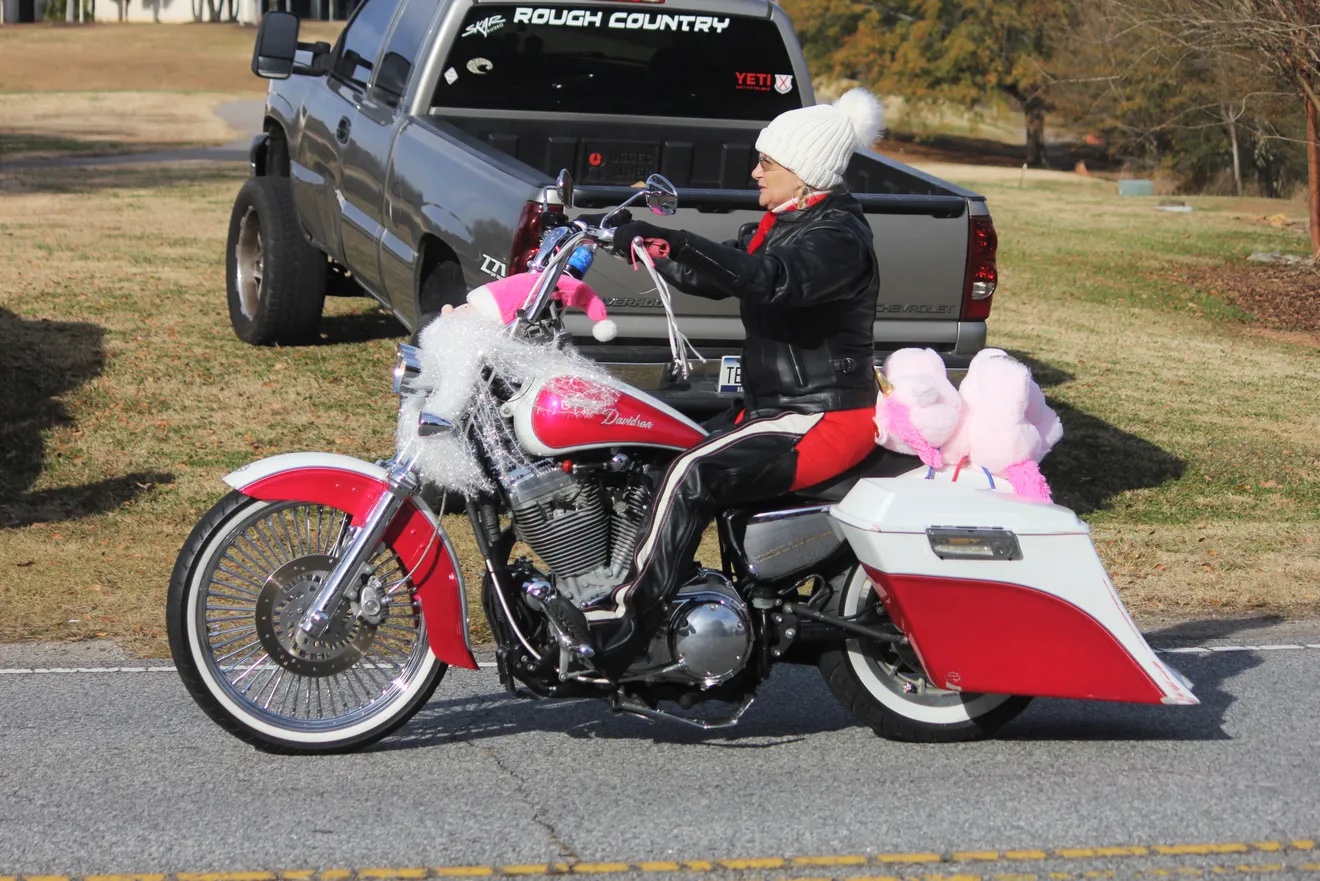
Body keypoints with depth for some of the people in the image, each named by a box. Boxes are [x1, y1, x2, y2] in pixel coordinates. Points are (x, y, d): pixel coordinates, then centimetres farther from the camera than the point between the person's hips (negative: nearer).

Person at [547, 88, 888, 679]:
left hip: (827, 419, -10)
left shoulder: (837, 236, -15)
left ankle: (620, 629, -30)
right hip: (774, 406, 10)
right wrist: (646, 245, 4)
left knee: (694, 475, -28)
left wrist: (677, 242, -42)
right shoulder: (782, 225, 15)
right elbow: (711, 277, 18)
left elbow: (772, 280, -34)